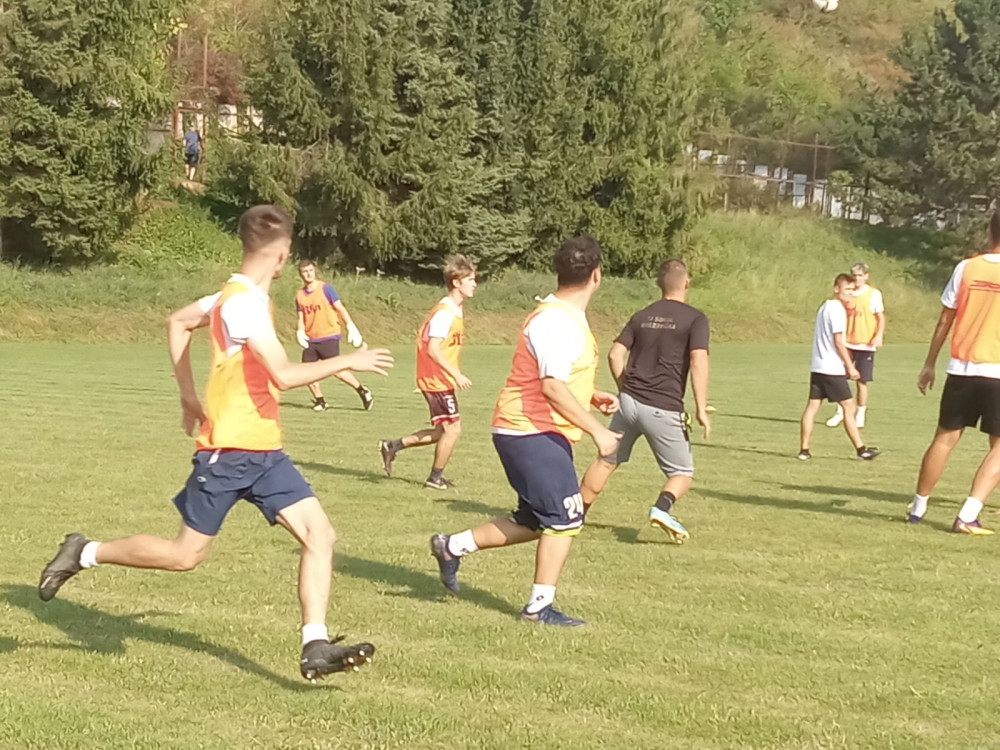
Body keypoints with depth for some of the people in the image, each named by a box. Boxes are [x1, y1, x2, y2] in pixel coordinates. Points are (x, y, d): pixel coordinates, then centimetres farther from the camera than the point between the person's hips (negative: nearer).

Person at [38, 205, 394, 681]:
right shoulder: (244, 302, -18)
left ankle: (315, 647, -6)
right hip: (228, 451, -9)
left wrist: (188, 394, 26)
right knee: (184, 555, 2)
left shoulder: (234, 295, 10)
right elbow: (284, 375, -24)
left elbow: (177, 322, 26)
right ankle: (85, 554, 21)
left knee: (319, 535, -4)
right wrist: (349, 362, -15)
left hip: (263, 452, 9)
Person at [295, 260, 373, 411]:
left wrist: (350, 326, -14)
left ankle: (363, 392, 0)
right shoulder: (299, 294, 9)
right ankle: (319, 401, 15)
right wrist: (300, 332, -5)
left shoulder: (325, 288, -4)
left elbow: (340, 308, -5)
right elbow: (301, 318, 14)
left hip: (329, 336, -5)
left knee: (335, 369, -15)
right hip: (310, 339, 5)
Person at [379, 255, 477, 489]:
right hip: (437, 380, -10)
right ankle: (436, 477, 12)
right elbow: (433, 349, -24)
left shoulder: (456, 309, 11)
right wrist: (456, 374, -25)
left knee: (442, 431, 14)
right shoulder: (445, 312, -18)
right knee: (453, 428, -2)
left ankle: (394, 446, 20)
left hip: (440, 379, 10)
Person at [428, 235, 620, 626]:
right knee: (566, 517, -7)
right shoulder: (556, 321, -19)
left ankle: (452, 546, 23)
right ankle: (540, 605, 1)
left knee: (535, 521, 15)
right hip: (531, 433, -10)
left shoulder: (568, 317, 14)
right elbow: (553, 387, -25)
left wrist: (593, 396, 15)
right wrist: (597, 431, -23)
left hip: (542, 434, 10)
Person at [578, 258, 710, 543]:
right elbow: (698, 361, -16)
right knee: (682, 474, 9)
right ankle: (661, 508, -20)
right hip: (664, 409, -4)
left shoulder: (642, 316, 12)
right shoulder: (695, 318, -3)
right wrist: (701, 409, -15)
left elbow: (615, 354, 7)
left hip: (629, 402, 5)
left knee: (606, 461, 20)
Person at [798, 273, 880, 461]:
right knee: (849, 406, -2)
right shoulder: (837, 309, -12)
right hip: (832, 368, -9)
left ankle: (804, 450, 3)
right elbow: (838, 342, -15)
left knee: (812, 406, 4)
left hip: (817, 367, 9)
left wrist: (847, 362, 21)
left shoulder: (824, 307, 17)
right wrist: (850, 366, -11)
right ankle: (861, 449, 2)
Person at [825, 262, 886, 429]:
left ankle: (860, 416, 14)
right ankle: (840, 413, 16)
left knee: (862, 381, 2)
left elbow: (881, 317, -2)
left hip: (865, 344, -3)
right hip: (847, 343, 3)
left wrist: (879, 334, -18)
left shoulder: (874, 294, -2)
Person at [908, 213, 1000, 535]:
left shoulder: (967, 268, 1)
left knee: (945, 437, 16)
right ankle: (967, 516, -5)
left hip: (962, 369, 3)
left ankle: (918, 507, 25)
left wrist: (929, 364, 14)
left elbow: (945, 320, 5)